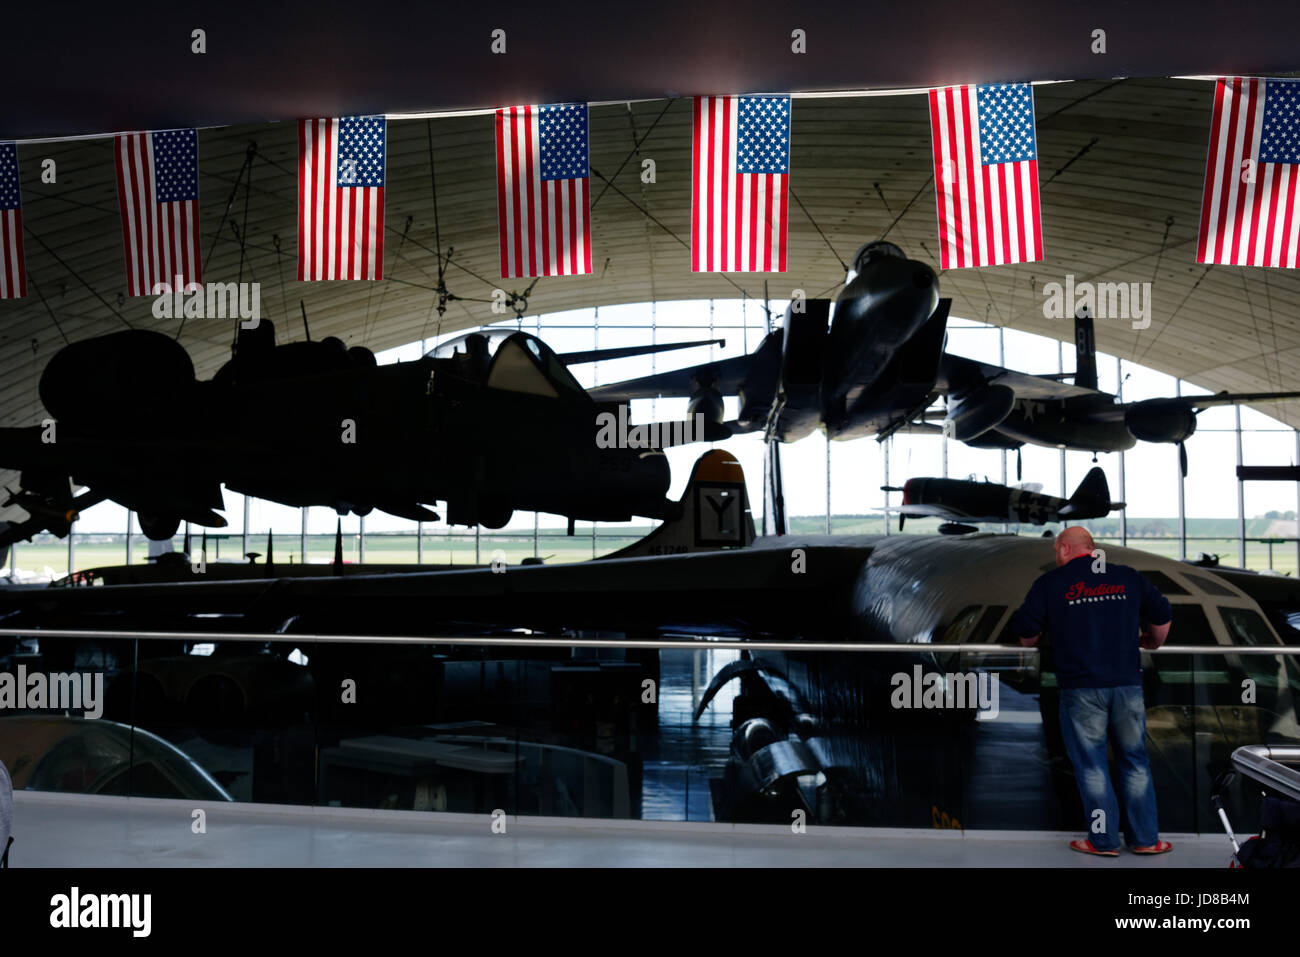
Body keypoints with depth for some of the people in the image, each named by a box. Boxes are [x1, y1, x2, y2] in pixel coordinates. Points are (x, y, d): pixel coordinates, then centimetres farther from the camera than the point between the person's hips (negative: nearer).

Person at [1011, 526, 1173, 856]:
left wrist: (1030, 644, 22)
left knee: (1091, 764, 7)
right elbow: (1162, 616, 18)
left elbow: (1026, 631, -1)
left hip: (1081, 689, -3)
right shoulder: (1129, 577, 10)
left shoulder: (1050, 583, 0)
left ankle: (1104, 841, 11)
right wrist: (1153, 642, 38)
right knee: (1135, 761, 14)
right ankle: (1145, 838, 19)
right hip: (1128, 684, 3)